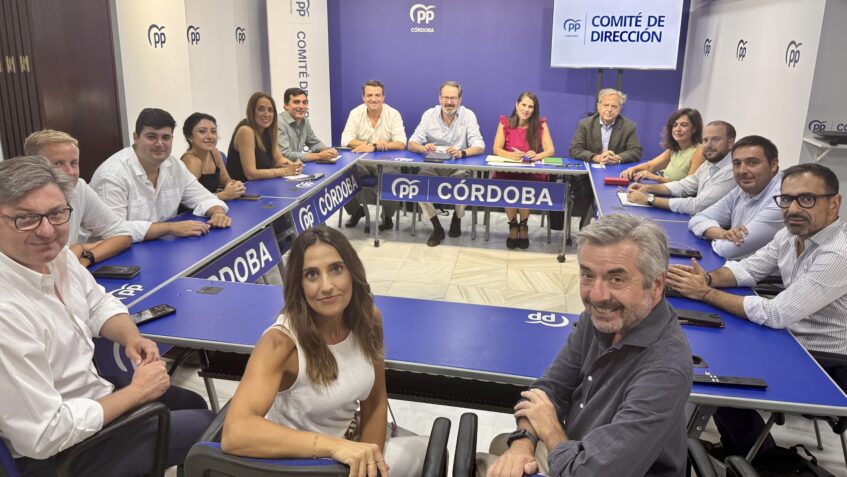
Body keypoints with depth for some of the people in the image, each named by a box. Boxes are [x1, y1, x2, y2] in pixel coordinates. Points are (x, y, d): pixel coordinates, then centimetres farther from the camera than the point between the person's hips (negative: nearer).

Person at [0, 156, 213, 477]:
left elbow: (98, 304, 12)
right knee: (207, 426, 4)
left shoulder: (56, 256, -8)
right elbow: (45, 435, -31)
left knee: (193, 404, 24)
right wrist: (136, 392, -20)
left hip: (91, 396, 8)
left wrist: (131, 337, -10)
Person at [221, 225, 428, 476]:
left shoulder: (369, 319, -11)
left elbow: (375, 401, 1)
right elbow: (234, 434, -39)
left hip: (353, 440, 5)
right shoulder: (280, 341, -27)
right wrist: (335, 446, -46)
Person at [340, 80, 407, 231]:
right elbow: (345, 140, -10)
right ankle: (356, 211, 7)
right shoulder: (356, 113, 0)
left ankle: (387, 216, -2)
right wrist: (369, 143, -27)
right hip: (360, 161, 2)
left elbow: (401, 143, -17)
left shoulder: (393, 114, -6)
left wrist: (374, 147, -30)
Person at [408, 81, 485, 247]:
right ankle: (437, 228, -9)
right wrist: (423, 148, -33)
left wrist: (462, 153, -37)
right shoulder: (429, 114, 0)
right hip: (432, 166, 1)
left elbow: (479, 146, -14)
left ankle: (457, 219, 3)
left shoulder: (468, 115, -4)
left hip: (458, 167, -1)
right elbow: (412, 144, -6)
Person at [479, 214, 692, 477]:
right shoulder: (599, 316, -9)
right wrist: (523, 443, -20)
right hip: (572, 453, 6)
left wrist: (551, 431, -18)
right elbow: (551, 388, -2)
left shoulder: (664, 369, -34)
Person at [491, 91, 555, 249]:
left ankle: (523, 225, -4)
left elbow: (550, 150, -7)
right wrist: (512, 155, -27)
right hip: (507, 171, 0)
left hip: (532, 173, 0)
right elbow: (496, 149, -6)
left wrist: (537, 156, -30)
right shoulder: (505, 123, 3)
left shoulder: (540, 124, 2)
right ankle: (513, 225, -5)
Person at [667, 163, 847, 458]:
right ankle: (735, 450, 24)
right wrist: (708, 278, -16)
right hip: (796, 341, 8)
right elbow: (747, 269, 6)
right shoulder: (791, 235, -2)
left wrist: (705, 293, -24)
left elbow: (776, 314, -30)